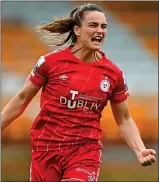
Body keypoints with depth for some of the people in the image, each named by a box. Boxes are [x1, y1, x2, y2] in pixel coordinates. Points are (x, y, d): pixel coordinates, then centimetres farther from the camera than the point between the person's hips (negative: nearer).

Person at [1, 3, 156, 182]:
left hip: (86, 151, 0)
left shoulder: (114, 74, 0)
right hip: (46, 148, 0)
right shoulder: (51, 61, -6)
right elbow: (22, 99, 5)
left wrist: (140, 150, -7)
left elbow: (124, 120, 8)